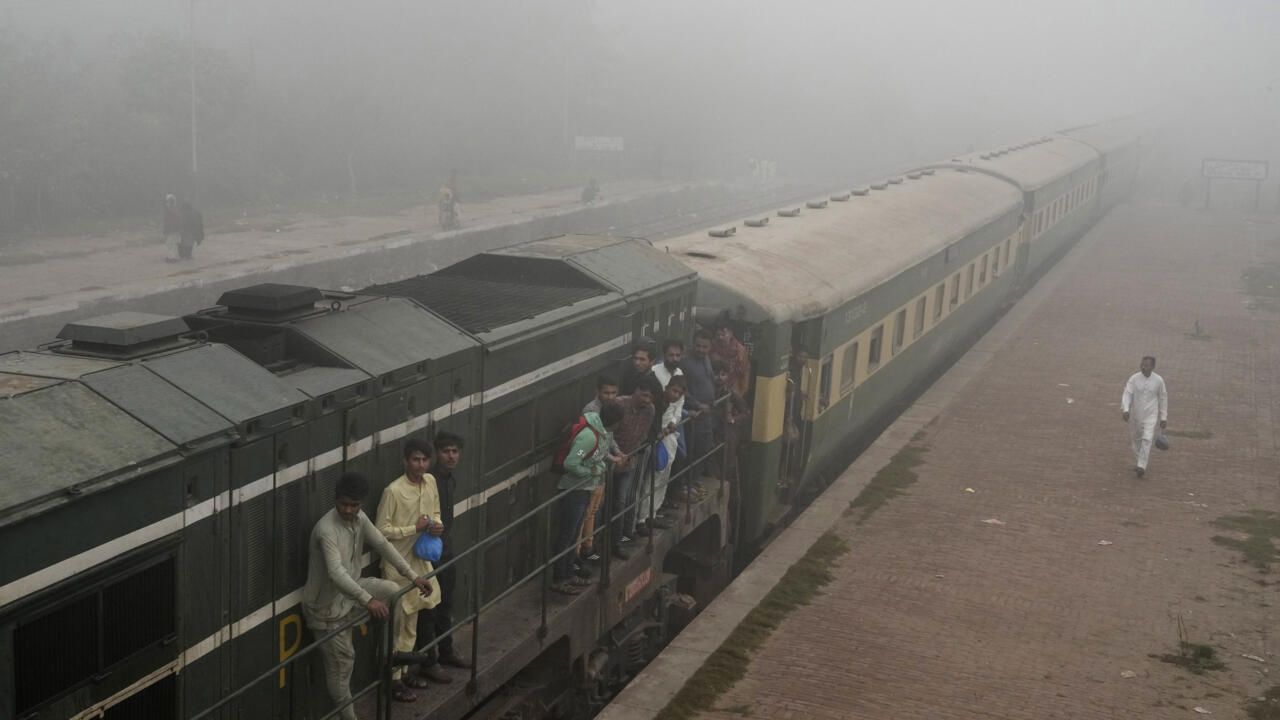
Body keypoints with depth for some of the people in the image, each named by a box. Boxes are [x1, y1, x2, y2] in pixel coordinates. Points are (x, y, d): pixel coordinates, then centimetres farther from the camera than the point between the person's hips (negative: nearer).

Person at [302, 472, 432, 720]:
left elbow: (383, 545, 1)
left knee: (393, 590, -2)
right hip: (326, 605, -8)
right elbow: (336, 573, -43)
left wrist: (413, 576, -5)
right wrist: (368, 600, -51)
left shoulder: (359, 518, -6)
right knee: (341, 662, 2)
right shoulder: (326, 529, -32)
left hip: (348, 591, 8)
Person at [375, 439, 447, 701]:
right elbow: (382, 530, -17)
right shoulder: (393, 491, -20)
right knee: (402, 623, 0)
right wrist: (414, 528, -22)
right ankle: (395, 679, 12)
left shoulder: (430, 482, 1)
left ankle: (427, 665, 33)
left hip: (422, 559, 7)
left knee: (426, 613, 17)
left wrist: (437, 524, -6)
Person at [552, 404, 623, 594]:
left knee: (573, 535, 18)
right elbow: (571, 464, -29)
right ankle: (558, 580, 9)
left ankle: (568, 575, 29)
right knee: (565, 536, 0)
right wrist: (592, 471, -17)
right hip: (573, 490, -9)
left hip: (584, 489, 9)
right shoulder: (589, 436, -27)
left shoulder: (604, 431, 2)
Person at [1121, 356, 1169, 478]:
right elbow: (1127, 394, -12)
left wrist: (1163, 417, 7)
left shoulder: (1158, 380, -5)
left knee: (1147, 439, -17)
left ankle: (1142, 466, -19)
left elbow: (1163, 398, 5)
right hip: (1135, 415, 2)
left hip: (1150, 415, -2)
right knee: (1136, 440, 12)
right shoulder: (1134, 378, -7)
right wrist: (1125, 409, -29)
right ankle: (1137, 463, 32)